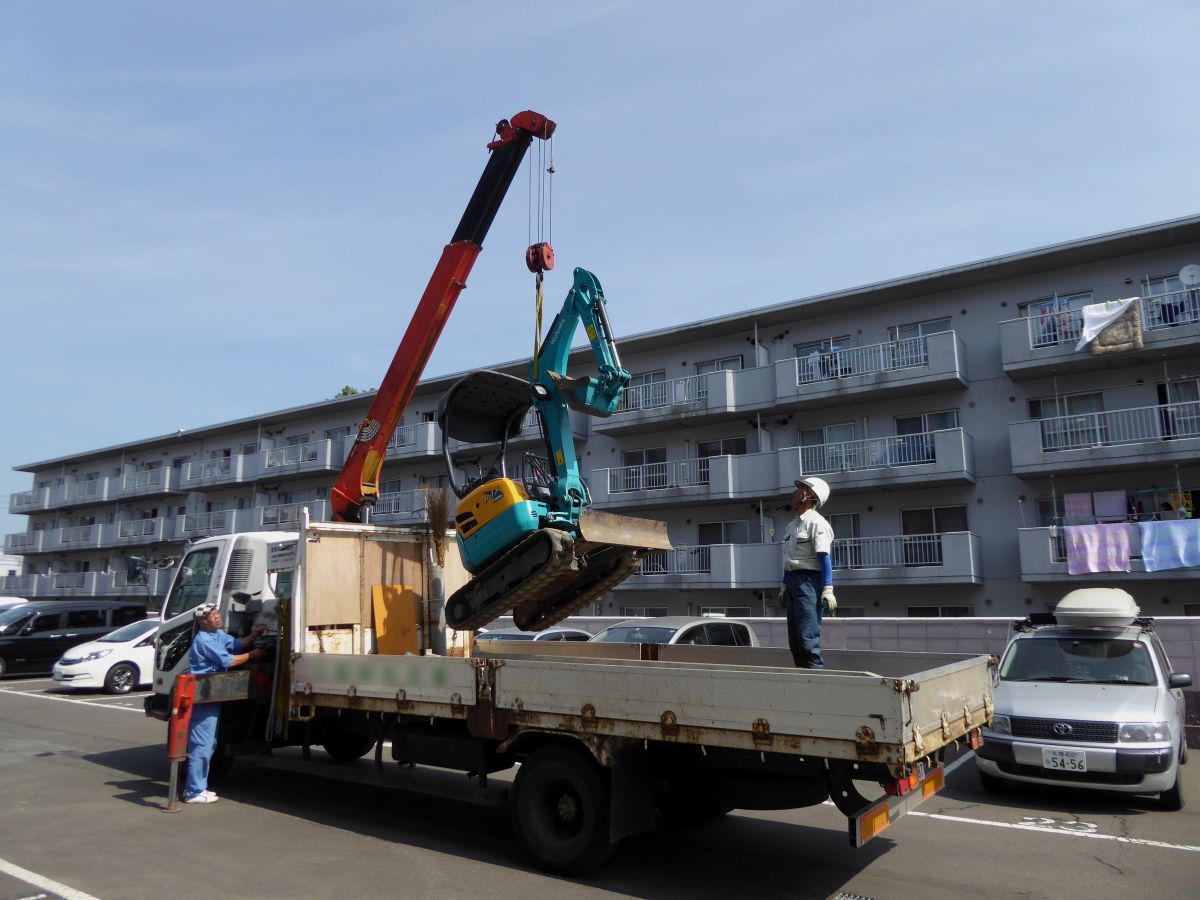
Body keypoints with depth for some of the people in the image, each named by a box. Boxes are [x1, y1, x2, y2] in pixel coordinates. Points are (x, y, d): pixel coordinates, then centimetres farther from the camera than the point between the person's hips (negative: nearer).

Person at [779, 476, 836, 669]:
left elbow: (824, 557, -16)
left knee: (808, 635, -14)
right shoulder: (791, 525, 18)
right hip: (792, 581, 9)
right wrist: (784, 586, 24)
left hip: (809, 581, -9)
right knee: (794, 637, 11)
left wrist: (827, 589, -22)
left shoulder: (816, 522, -9)